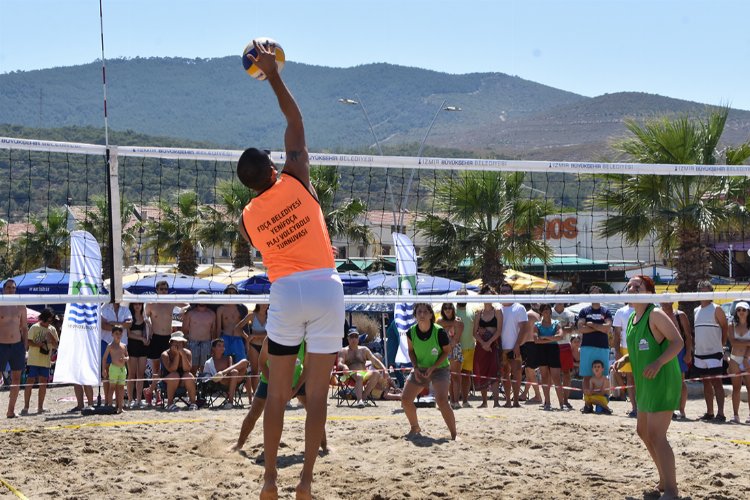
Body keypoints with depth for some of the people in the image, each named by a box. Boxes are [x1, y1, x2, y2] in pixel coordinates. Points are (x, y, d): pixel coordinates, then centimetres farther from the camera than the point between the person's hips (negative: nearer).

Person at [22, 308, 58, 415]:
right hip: (33, 360, -4)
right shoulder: (34, 328, -2)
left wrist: (51, 337, -9)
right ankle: (26, 407, -5)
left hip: (46, 361, 4)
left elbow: (56, 345, 8)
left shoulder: (52, 329, 10)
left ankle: (40, 407, 11)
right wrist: (40, 345, -19)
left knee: (43, 383, 4)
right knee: (30, 382, -7)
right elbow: (28, 342, -7)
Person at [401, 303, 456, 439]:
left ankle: (454, 434, -15)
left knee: (442, 400, -26)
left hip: (439, 368, -5)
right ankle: (415, 428, 25)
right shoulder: (411, 332, -11)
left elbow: (447, 351, -10)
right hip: (420, 369, 5)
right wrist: (415, 367, -9)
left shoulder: (439, 332, -23)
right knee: (405, 399, -1)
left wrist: (433, 367, -20)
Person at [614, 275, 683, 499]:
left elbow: (677, 342, -19)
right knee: (643, 432, 19)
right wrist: (625, 359, 6)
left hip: (662, 382, -10)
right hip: (645, 384, 10)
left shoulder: (655, 315, -14)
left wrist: (658, 363, -31)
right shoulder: (632, 319, 12)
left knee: (656, 436, -14)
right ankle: (666, 478, 33)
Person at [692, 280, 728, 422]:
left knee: (716, 381, -10)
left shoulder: (716, 309, -4)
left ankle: (720, 413, -12)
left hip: (714, 352, -6)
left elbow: (725, 327, -3)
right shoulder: (696, 311, 14)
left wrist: (722, 343, -3)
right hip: (699, 353, 7)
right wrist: (694, 344, 10)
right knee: (706, 383, 10)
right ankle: (709, 413, 15)